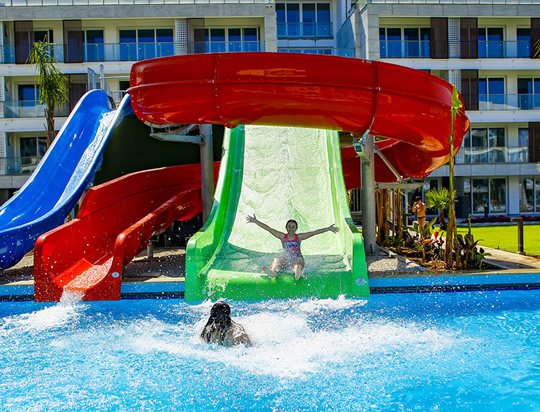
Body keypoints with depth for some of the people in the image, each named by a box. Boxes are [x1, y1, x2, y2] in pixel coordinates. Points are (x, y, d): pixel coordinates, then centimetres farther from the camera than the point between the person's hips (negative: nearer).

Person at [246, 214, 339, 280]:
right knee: (276, 260, -30)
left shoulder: (299, 237, 9)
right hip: (285, 258, 1)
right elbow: (268, 229, 7)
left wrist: (328, 229, 2)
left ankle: (298, 273, -63)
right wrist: (256, 221, 3)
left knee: (297, 265, -34)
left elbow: (314, 232, 5)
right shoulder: (283, 236, 10)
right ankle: (273, 271, -57)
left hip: (297, 258, -1)